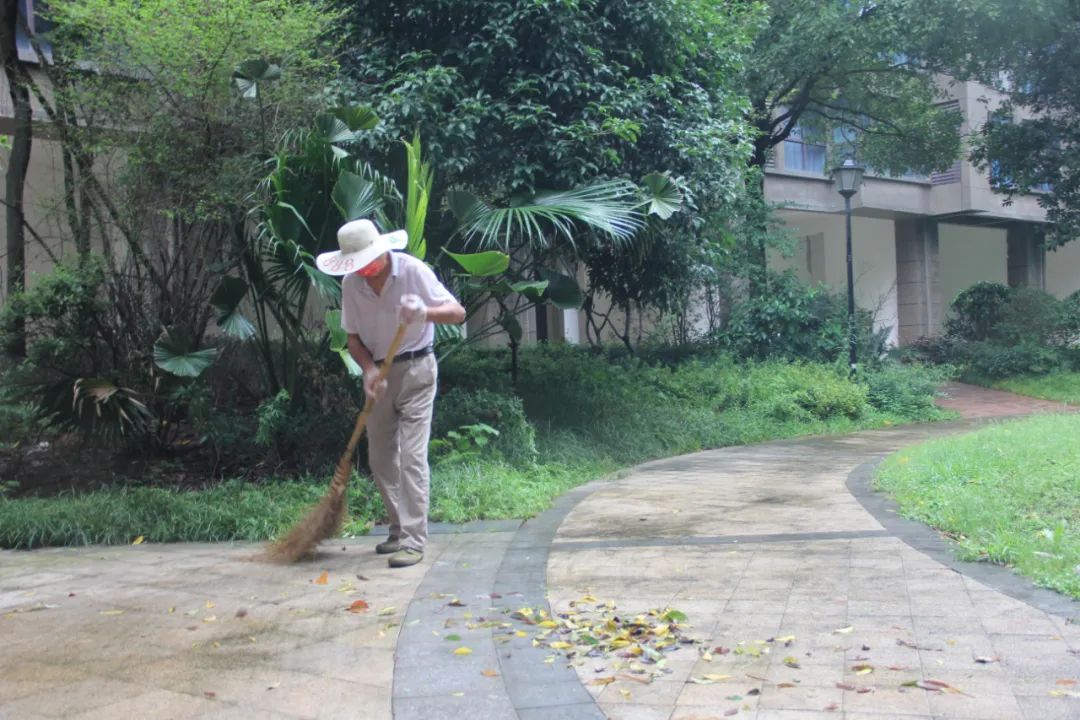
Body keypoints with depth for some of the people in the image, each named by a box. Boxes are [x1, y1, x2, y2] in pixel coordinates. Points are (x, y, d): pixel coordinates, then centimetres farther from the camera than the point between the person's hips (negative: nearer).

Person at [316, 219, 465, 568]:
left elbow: (458, 312, -17)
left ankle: (414, 541, -10)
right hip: (379, 373, 5)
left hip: (415, 371, -5)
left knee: (412, 455, -12)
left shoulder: (413, 270, -17)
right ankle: (400, 530, 24)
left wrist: (426, 312, -38)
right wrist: (369, 369, -18)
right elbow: (353, 338, 1)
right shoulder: (350, 283, -5)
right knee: (380, 458, 9)